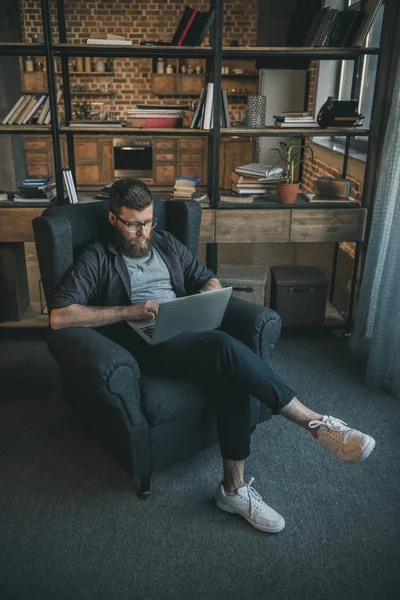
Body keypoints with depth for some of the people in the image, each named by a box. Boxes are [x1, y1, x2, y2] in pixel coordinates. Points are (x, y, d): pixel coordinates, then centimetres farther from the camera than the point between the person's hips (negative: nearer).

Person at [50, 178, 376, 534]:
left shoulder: (166, 244, 20)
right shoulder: (97, 259, 4)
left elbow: (211, 281, 23)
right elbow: (59, 316, -8)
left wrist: (202, 297, -3)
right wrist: (129, 310, -16)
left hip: (188, 335, 5)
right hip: (147, 348, -5)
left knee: (233, 375, -28)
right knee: (225, 347, -32)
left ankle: (234, 489, -16)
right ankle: (317, 424, -21)